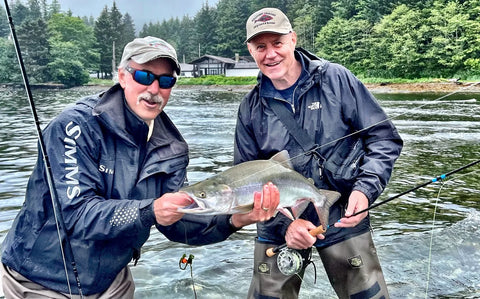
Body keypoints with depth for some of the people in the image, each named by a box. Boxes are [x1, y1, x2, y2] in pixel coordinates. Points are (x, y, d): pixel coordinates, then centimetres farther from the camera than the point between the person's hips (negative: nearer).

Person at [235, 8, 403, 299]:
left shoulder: (336, 79, -6)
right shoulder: (251, 108, 0)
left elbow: (384, 137, -4)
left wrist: (365, 188, -19)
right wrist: (283, 223, -12)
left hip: (344, 220, -1)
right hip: (278, 227, 2)